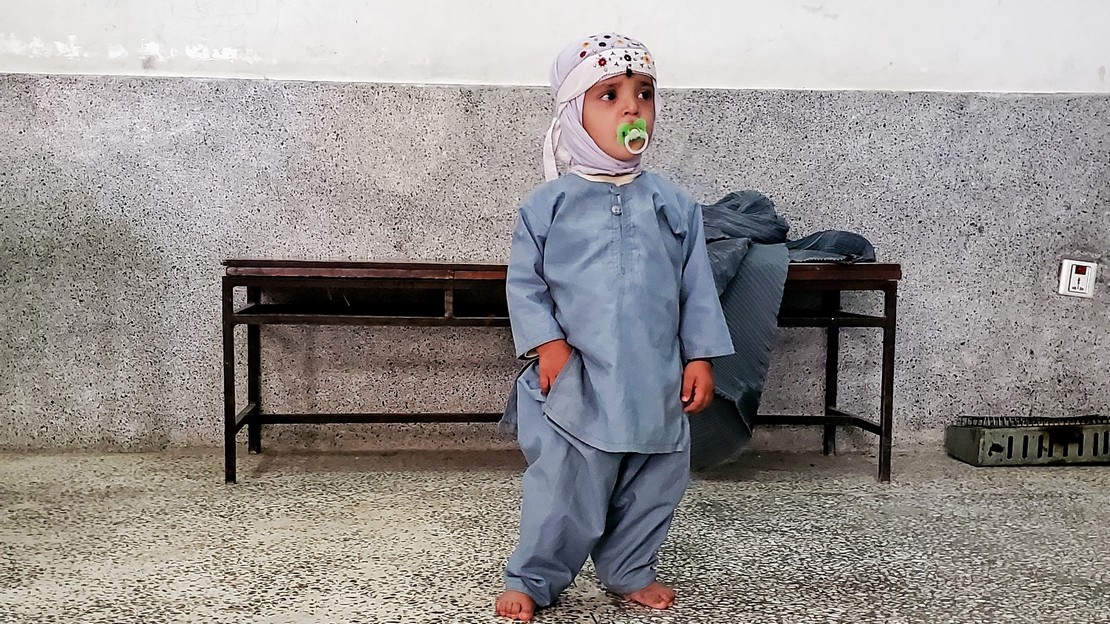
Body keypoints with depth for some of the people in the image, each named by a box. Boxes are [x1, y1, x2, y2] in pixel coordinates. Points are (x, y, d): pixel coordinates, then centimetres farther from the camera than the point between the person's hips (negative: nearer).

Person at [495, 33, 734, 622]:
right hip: (577, 384, -3)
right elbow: (523, 282, 0)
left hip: (656, 384, 4)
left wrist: (700, 357, 3)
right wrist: (546, 342, -12)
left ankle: (629, 572, 36)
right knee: (564, 487, 2)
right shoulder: (547, 205, -2)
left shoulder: (674, 205, 5)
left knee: (654, 483, 15)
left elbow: (697, 287, 7)